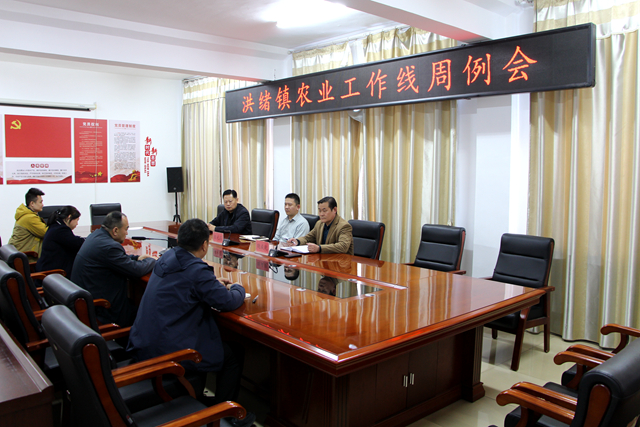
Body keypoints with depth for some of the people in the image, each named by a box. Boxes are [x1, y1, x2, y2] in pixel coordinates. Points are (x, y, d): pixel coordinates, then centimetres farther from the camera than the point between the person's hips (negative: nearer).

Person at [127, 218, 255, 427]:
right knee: (234, 353, 8)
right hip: (167, 351, -9)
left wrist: (214, 282, 18)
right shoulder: (196, 270, -22)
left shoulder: (167, 258, 4)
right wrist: (237, 288, 6)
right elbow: (229, 302, -16)